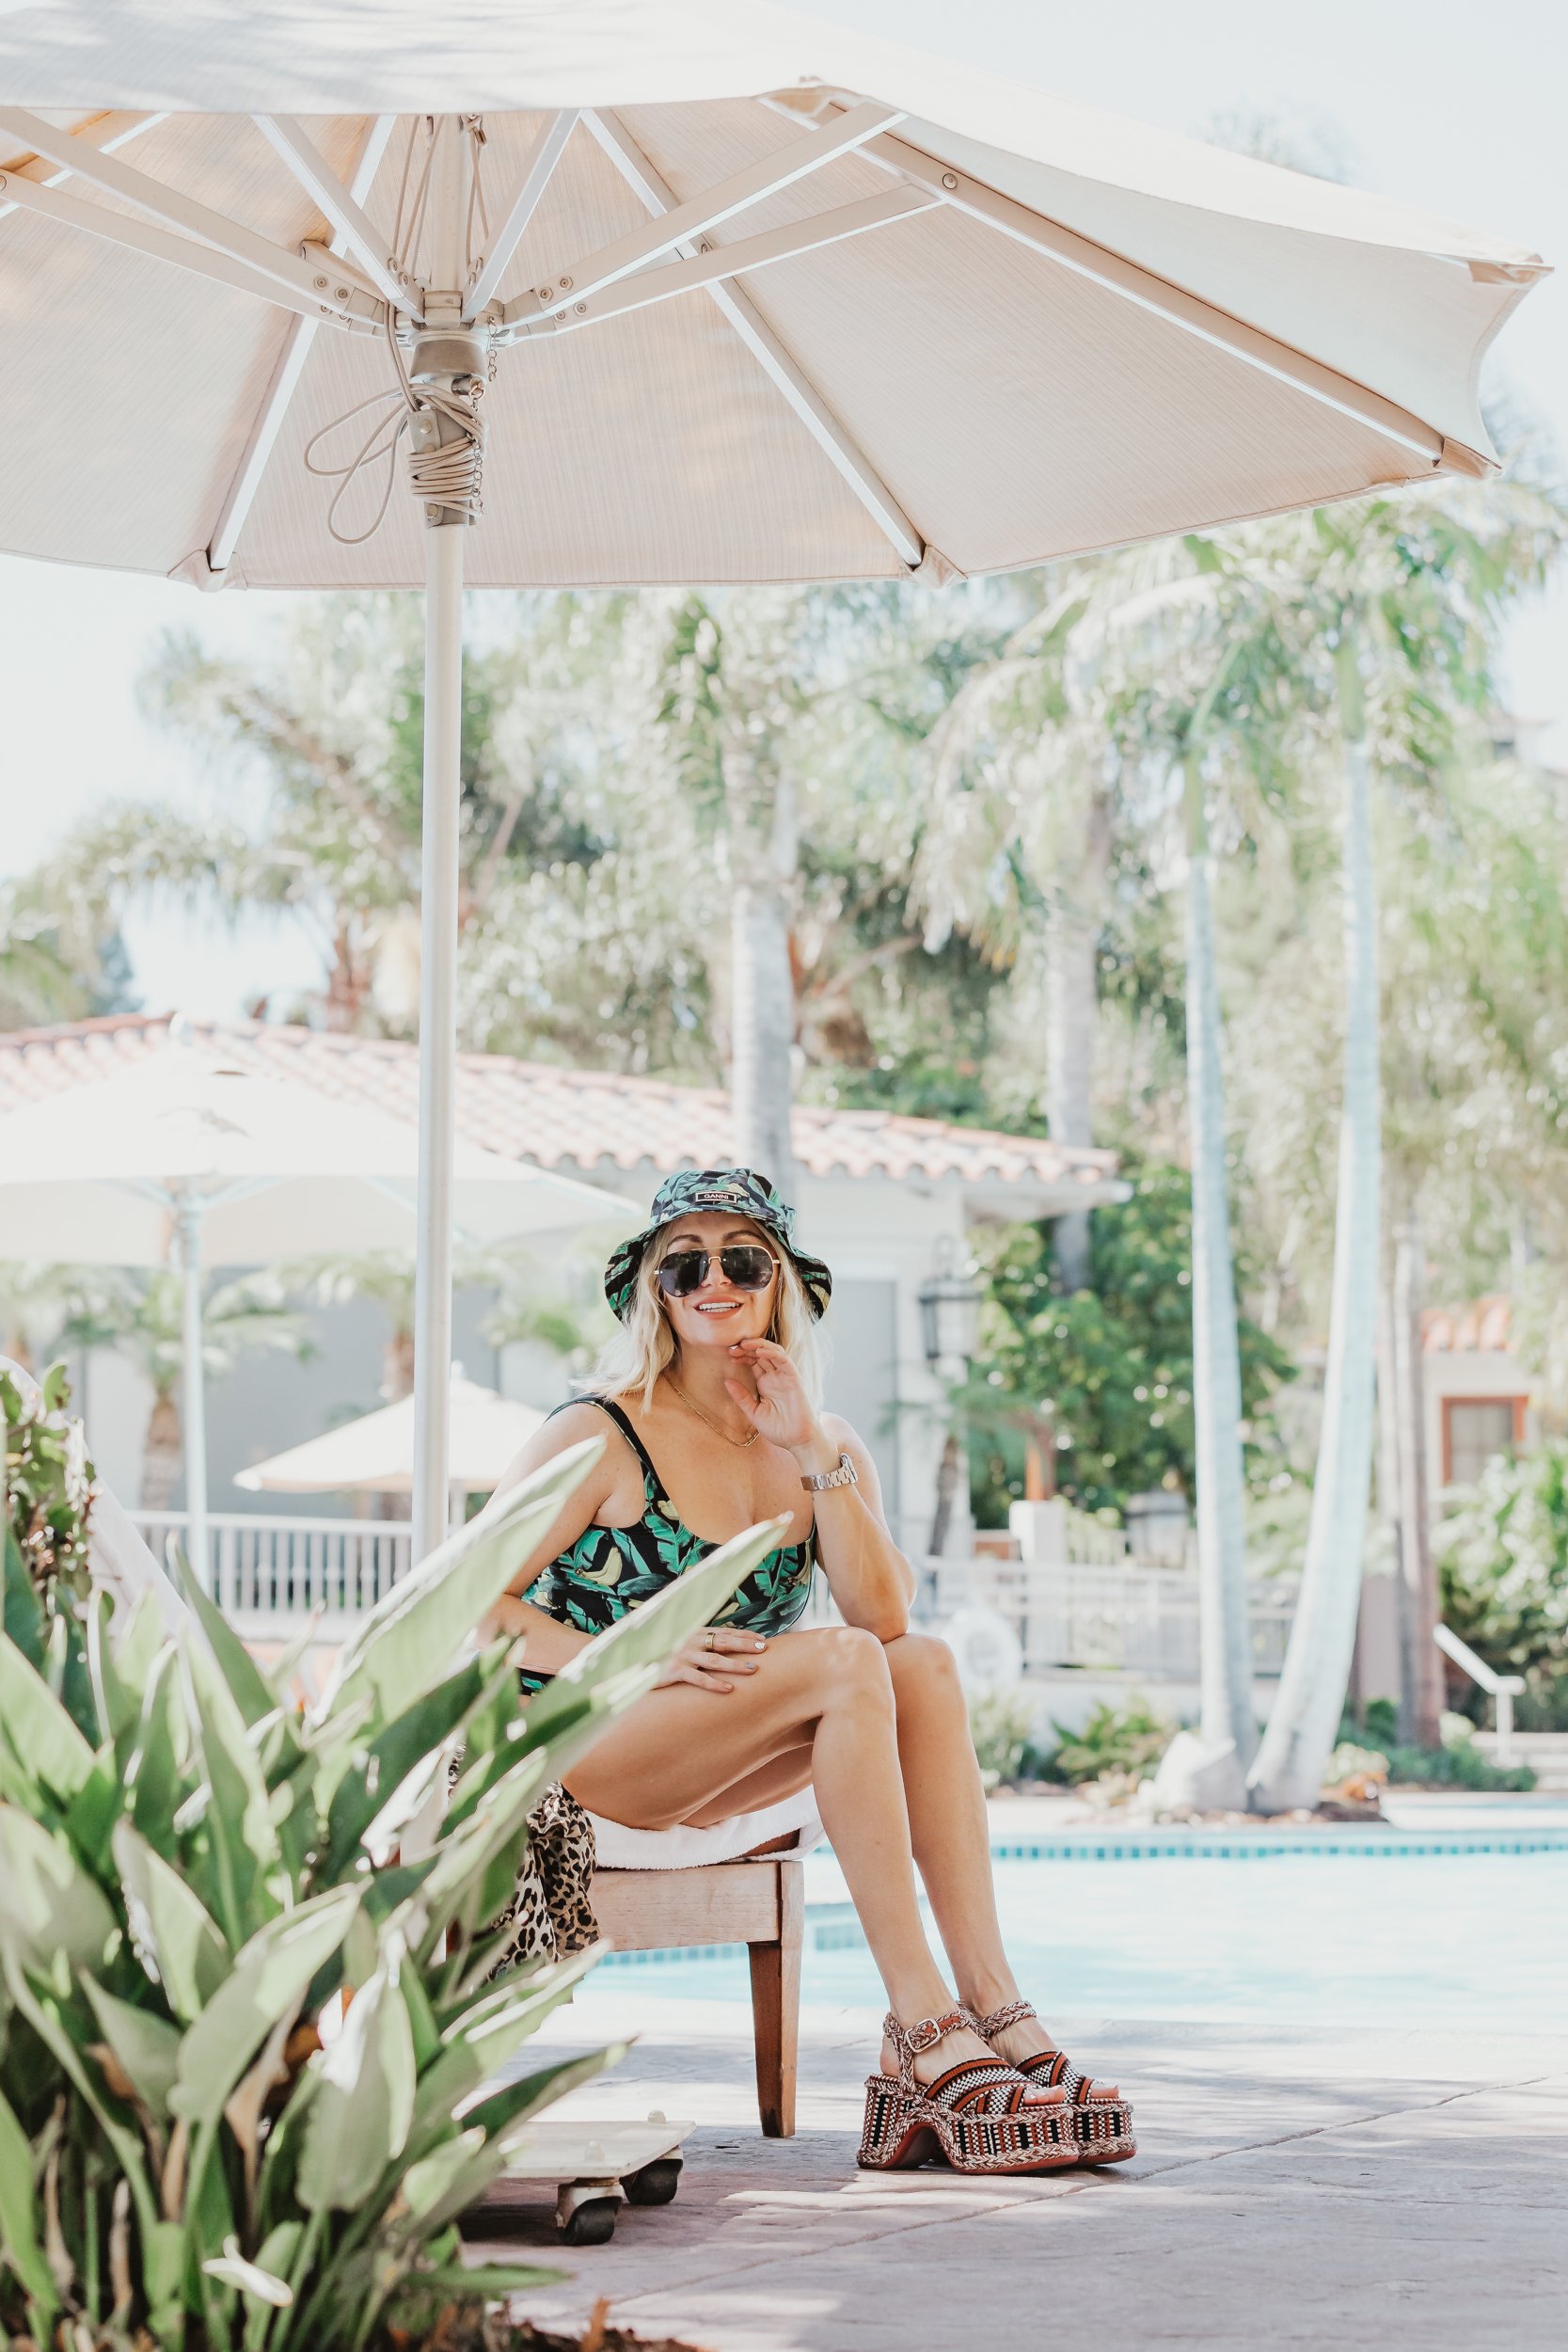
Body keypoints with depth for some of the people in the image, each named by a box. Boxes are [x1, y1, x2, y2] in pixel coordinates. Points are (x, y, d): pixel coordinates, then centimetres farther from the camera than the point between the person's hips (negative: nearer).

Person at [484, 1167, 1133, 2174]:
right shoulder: (604, 1435, -7)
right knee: (844, 1663, -27)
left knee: (926, 1663, -19)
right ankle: (921, 2025, -32)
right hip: (572, 1753, -6)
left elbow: (885, 1613, -9)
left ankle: (993, 2006, -28)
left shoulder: (829, 1450, 8)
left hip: (715, 1772, 6)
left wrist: (812, 1452, -15)